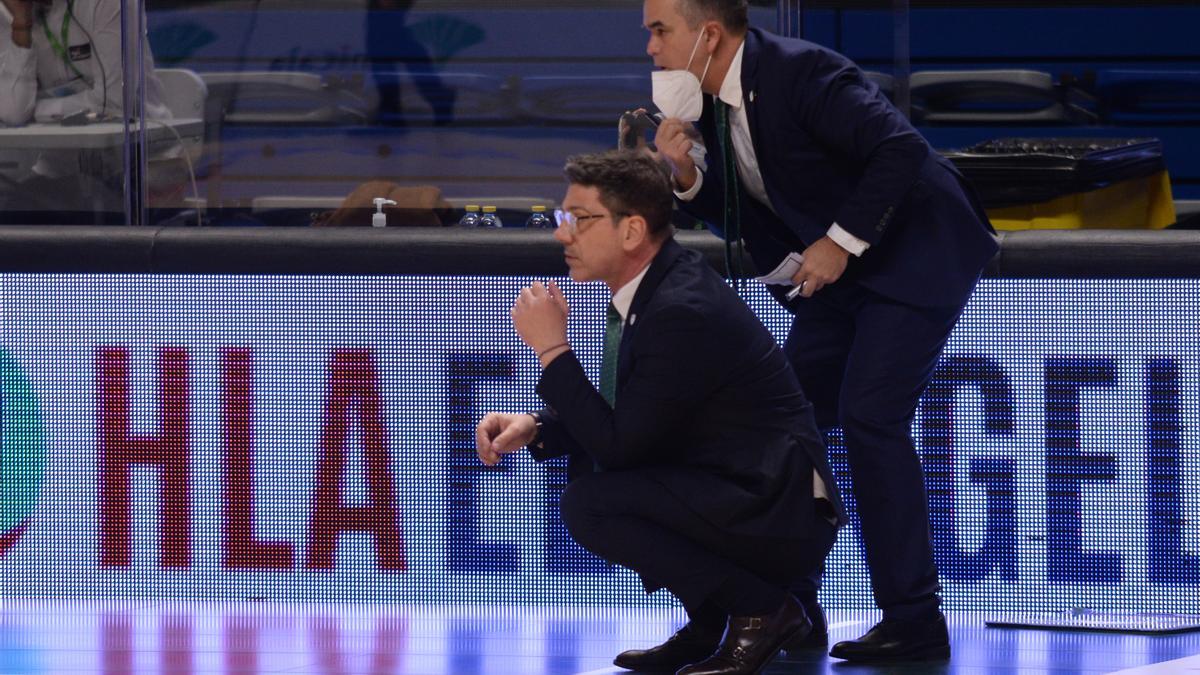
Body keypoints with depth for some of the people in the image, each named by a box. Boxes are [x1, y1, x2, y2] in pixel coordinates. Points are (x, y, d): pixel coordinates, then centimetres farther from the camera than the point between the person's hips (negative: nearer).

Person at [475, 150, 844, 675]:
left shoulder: (684, 311, -23)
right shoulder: (653, 286, 7)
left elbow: (620, 444, -21)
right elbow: (619, 421, 16)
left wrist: (552, 348, -16)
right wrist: (533, 428, 0)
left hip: (781, 515, -10)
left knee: (588, 506, -22)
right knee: (582, 468, 15)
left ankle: (760, 609, -7)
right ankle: (709, 624, 15)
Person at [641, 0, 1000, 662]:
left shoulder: (802, 73, -24)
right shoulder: (708, 102, 2)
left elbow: (901, 150, -30)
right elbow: (736, 218, 8)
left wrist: (842, 241, -25)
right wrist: (686, 174, -12)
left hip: (917, 253, -9)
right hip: (836, 265, 9)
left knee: (869, 416, -17)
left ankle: (913, 620, -13)